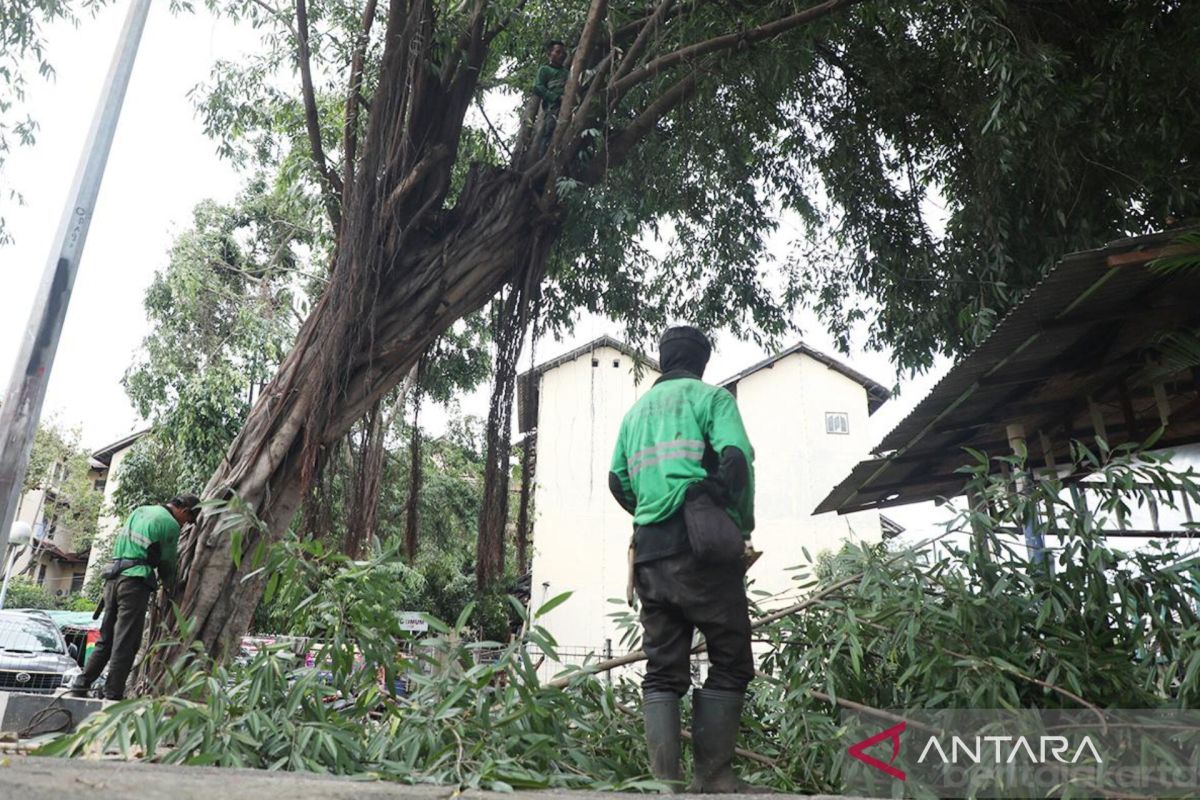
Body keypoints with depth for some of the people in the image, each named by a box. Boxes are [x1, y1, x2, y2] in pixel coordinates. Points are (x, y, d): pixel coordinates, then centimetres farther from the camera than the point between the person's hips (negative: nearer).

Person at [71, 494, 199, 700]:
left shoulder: (140, 511, 19)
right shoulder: (170, 524, -4)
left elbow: (120, 546, 23)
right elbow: (167, 562, 5)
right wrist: (169, 586, 22)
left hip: (113, 576, 8)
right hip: (135, 581, -8)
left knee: (106, 639, 15)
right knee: (126, 642, -4)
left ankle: (81, 685, 14)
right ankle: (113, 695, -3)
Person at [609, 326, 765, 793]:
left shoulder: (637, 409, 21)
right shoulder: (711, 396, 3)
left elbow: (618, 482, 17)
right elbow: (736, 460, -11)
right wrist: (743, 526, 0)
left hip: (650, 551, 6)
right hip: (700, 547, -6)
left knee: (662, 668, 7)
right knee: (730, 661, 2)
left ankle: (665, 780, 4)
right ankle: (712, 778, 0)